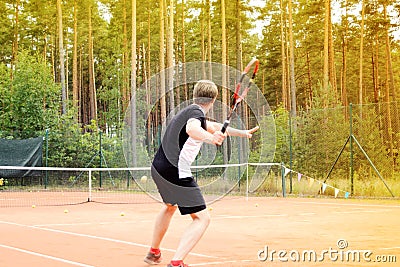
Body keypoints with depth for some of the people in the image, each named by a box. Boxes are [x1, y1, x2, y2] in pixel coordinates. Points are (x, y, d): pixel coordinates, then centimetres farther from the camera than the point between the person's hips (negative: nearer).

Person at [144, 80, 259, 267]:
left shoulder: (189, 111, 19)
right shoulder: (196, 112, -10)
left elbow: (215, 127, 35)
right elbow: (191, 128, -36)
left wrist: (243, 133, 45)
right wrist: (209, 138, -55)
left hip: (158, 167, 10)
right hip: (176, 172, -10)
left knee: (170, 206, 35)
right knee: (202, 218, -8)